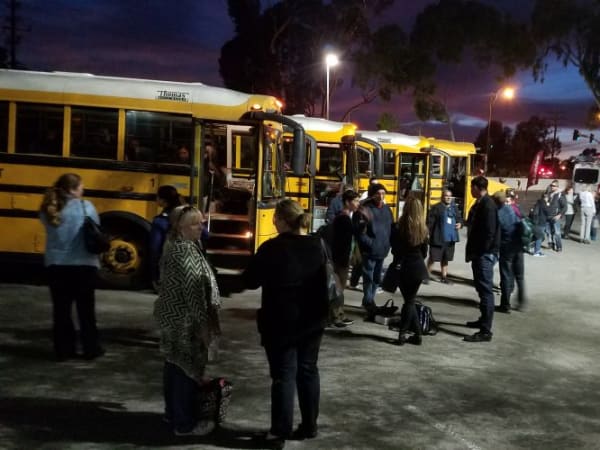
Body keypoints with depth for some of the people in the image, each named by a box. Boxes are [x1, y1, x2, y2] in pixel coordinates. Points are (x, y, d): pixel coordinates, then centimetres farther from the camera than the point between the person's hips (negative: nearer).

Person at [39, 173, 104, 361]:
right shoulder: (86, 207, -8)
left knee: (61, 308, 11)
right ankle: (91, 348, 17)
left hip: (56, 265, 3)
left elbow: (53, 233, 5)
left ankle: (63, 349, 15)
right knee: (86, 308, 9)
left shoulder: (48, 209, 1)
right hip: (83, 264, -2)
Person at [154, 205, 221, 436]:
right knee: (187, 368, -2)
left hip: (173, 314, 11)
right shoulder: (184, 251, -20)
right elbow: (192, 289, -24)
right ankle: (184, 423, 7)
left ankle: (173, 412, 31)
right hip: (184, 319, -11)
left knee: (175, 365, 18)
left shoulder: (175, 246, 12)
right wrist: (202, 321, -21)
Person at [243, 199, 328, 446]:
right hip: (312, 320, 5)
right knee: (308, 370, 13)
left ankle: (280, 431, 5)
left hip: (281, 322, -5)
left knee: (284, 375, 0)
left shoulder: (272, 248, -16)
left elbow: (250, 281, -8)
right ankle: (309, 426, 21)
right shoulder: (317, 246, 2)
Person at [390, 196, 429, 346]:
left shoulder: (398, 228, -13)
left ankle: (417, 333, 4)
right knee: (410, 301, 11)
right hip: (418, 268, 3)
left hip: (404, 269, -3)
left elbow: (394, 250, -5)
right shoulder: (423, 229, -2)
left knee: (409, 301, 7)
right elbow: (424, 252, 7)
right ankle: (402, 333, 8)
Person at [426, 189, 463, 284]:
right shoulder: (437, 208, -9)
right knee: (433, 257, -1)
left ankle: (444, 276, 25)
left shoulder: (454, 208, 9)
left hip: (450, 238, 6)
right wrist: (429, 233, -15)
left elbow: (459, 218, 21)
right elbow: (430, 221, -11)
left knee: (445, 258, 15)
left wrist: (460, 224, -1)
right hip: (438, 238, -5)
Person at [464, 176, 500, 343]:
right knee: (481, 289, 20)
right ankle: (484, 320, 34)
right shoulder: (479, 204, 13)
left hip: (485, 254, -11)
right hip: (479, 253, 11)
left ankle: (485, 331, -8)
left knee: (486, 290, -9)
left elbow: (489, 233, -23)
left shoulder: (488, 206, -18)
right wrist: (473, 252, 15)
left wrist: (479, 253, -17)